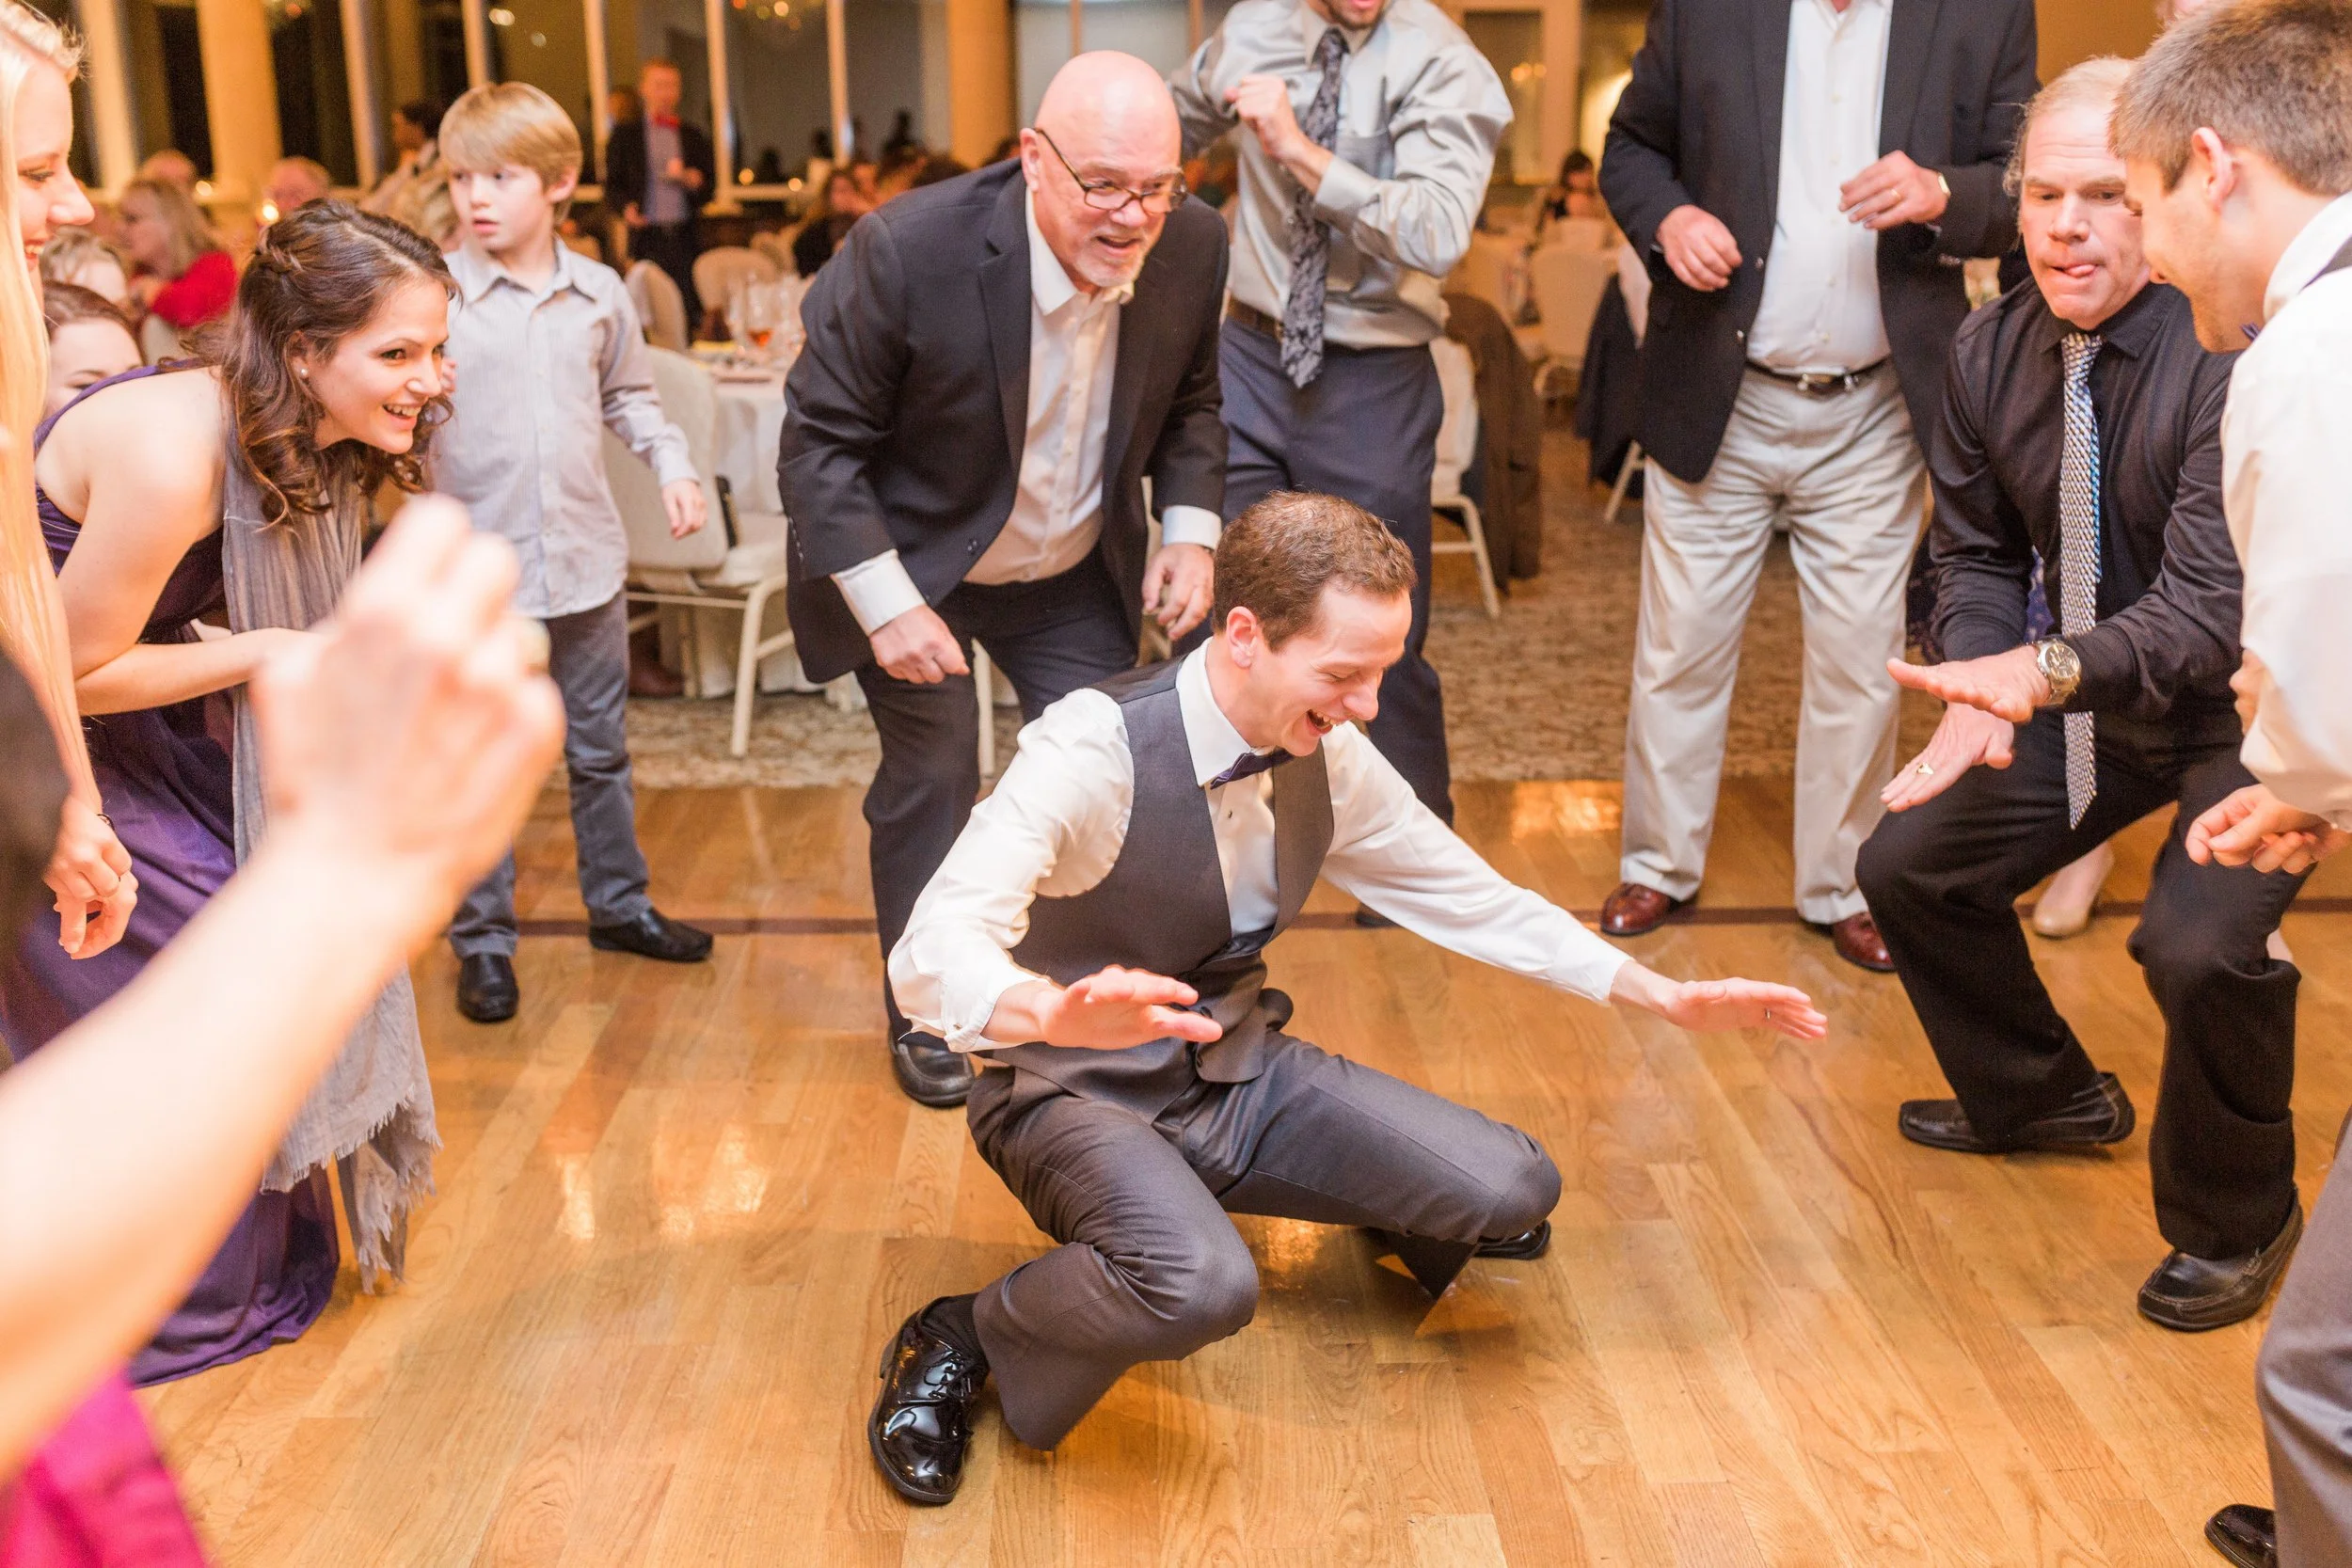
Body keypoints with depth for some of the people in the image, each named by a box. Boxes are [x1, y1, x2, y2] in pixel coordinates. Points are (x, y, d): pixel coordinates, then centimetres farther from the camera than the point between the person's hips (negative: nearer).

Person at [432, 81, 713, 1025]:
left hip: (587, 559, 4)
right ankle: (482, 940, 18)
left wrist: (673, 464, 4)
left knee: (601, 750, 17)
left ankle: (618, 902, 34)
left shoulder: (599, 294, 3)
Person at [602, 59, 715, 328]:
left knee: (690, 313, -9)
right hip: (647, 236, -1)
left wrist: (693, 181, -8)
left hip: (685, 238, 2)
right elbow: (612, 185, 9)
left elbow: (709, 190, 14)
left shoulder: (695, 136, 16)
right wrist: (625, 206, -12)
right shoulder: (625, 134, 10)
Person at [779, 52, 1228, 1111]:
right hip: (916, 568, -4)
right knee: (931, 785, 1)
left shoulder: (1193, 248, -15)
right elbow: (819, 439, -20)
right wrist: (886, 605, -26)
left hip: (1077, 575, 4)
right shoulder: (910, 250, -29)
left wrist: (1190, 530, -9)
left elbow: (1188, 404, 5)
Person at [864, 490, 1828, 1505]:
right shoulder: (1093, 750, -26)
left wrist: (1669, 998, 3)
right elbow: (932, 955, -36)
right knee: (1201, 1286, -37)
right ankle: (962, 1342, -7)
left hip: (1236, 1070, 6)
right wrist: (1060, 1014, -58)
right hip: (1078, 1094, -6)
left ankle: (1390, 1210, 28)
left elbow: (1475, 902, 7)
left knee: (1511, 1193, -9)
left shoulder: (1330, 758, -6)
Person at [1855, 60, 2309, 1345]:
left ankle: (2235, 1223, 4)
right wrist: (1978, 689, -17)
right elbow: (1974, 553, 1)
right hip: (2095, 695, 7)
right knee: (1909, 865, 8)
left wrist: (2047, 671, -46)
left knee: (2199, 944, -28)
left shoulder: (2234, 353, -28)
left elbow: (2214, 610, -32)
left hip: (2252, 709, -7)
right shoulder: (1991, 350, -7)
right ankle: (2041, 1096, 36)